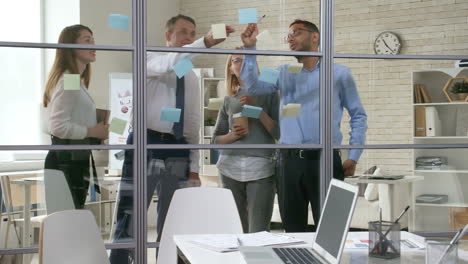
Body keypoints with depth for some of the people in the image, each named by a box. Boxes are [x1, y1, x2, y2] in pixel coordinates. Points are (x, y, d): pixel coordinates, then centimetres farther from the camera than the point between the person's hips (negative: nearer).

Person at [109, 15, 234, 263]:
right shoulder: (150, 59, 1)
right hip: (147, 146, -5)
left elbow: (194, 123, 16)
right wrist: (206, 42, -35)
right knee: (130, 219, -3)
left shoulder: (192, 77, 16)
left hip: (178, 153, 6)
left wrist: (194, 167, 11)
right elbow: (169, 64, -25)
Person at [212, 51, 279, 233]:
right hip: (230, 167, 3)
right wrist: (233, 135, -5)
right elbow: (216, 139, 15)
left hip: (260, 167, -3)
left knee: (258, 232, -9)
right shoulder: (229, 100, 14)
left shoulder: (268, 93, 6)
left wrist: (257, 108, -9)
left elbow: (280, 133, -1)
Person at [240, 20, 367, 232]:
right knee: (292, 228, 10)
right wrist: (250, 48, -8)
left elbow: (358, 116, 8)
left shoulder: (339, 73, 7)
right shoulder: (284, 73, 14)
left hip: (325, 159, -3)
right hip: (289, 161, 3)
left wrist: (354, 156, 0)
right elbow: (252, 86, -1)